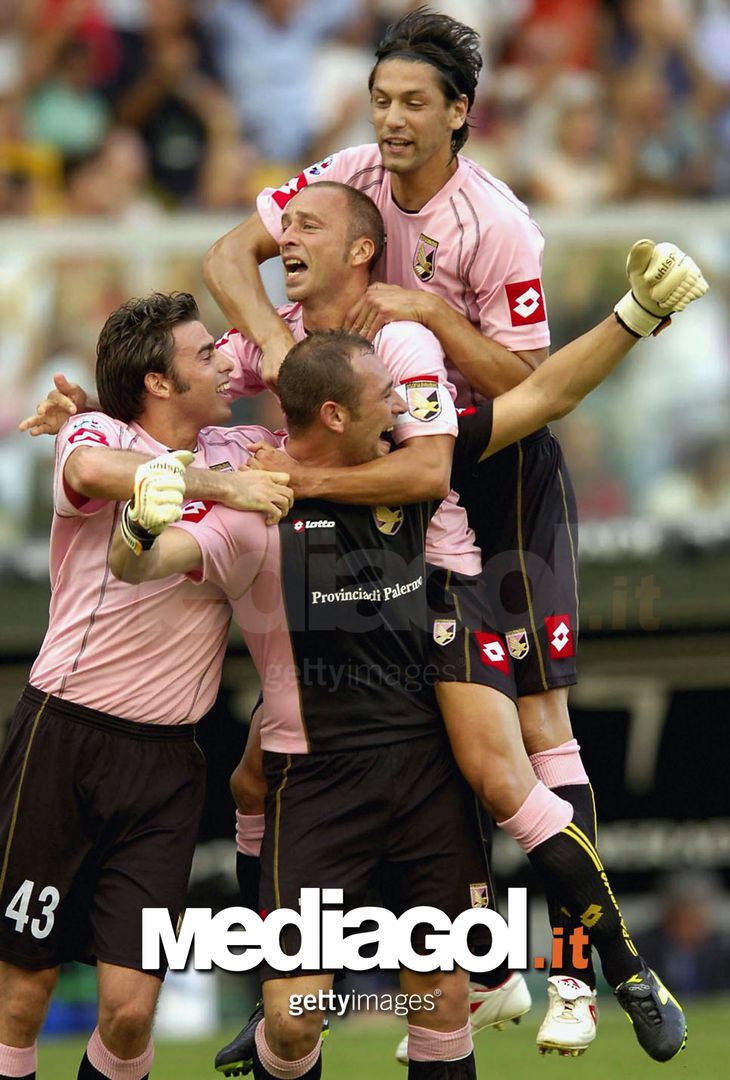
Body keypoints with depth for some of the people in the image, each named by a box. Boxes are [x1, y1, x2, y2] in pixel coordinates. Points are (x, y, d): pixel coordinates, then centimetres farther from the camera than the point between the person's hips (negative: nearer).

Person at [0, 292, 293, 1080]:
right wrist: (223, 487, -27)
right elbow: (94, 469, -29)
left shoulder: (237, 453, 12)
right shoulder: (97, 436, -4)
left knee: (129, 1008, -6)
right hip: (63, 740, -4)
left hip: (165, 763, 4)